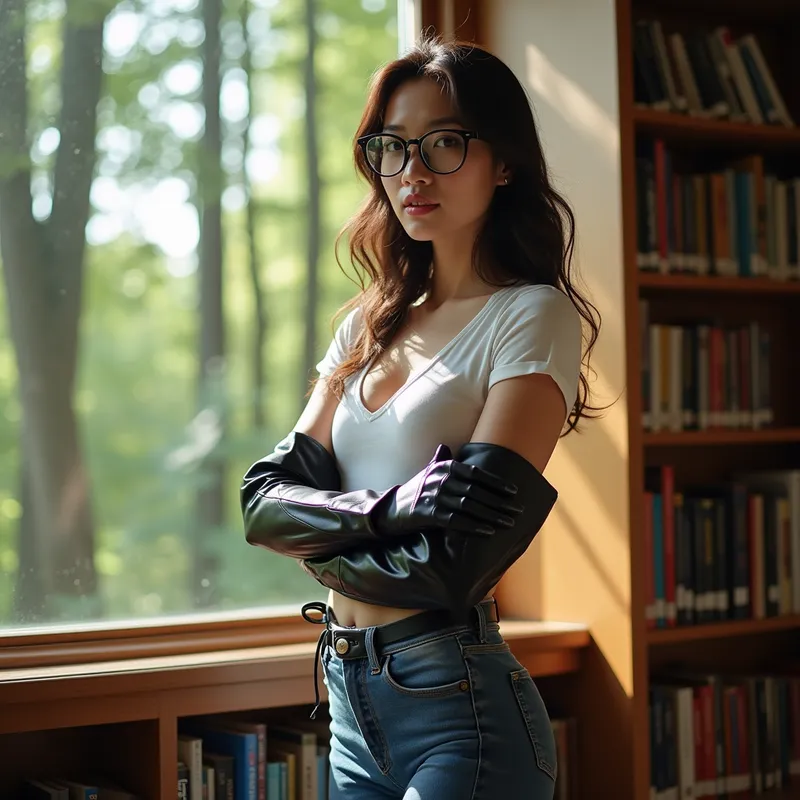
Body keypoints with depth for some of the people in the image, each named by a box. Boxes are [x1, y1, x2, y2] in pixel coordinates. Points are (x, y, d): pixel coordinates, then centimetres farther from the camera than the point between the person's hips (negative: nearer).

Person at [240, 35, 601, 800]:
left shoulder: (533, 317, -10)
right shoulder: (369, 326, 10)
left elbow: (457, 561, -19)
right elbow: (264, 496, 2)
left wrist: (319, 537, -3)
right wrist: (385, 512, -17)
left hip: (457, 704, -7)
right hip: (351, 699, 7)